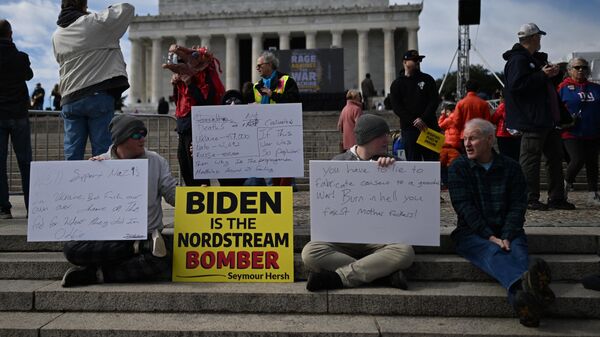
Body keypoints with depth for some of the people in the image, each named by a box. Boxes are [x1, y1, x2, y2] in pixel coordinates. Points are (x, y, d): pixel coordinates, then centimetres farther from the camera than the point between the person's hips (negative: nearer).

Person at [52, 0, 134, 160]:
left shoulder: (56, 36, 13)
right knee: (102, 153, -3)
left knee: (72, 154, 6)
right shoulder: (94, 22, -4)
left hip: (70, 100, 5)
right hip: (98, 95, -5)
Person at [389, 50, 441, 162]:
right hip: (409, 128, -1)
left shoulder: (427, 79, 12)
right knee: (413, 159, 1)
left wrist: (423, 119, -12)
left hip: (429, 125, 1)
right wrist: (413, 121, -14)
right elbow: (396, 107, -2)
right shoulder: (397, 84, 7)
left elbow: (434, 101, 2)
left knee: (433, 158, 2)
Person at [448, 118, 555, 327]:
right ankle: (522, 288, -66)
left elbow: (518, 206, 2)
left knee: (518, 252, -31)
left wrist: (506, 237, -15)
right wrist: (490, 236, -17)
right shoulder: (458, 168, 6)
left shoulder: (511, 167, 11)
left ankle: (521, 297, -64)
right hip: (472, 233, -2)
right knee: (493, 252, -34)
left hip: (506, 231, 2)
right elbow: (464, 207, -5)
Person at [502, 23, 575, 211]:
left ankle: (557, 198, 20)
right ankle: (530, 199, 2)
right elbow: (516, 85, -24)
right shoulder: (518, 60, -11)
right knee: (531, 158, -6)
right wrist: (543, 75, -19)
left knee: (555, 156, 13)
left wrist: (550, 73, 13)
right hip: (532, 120, -11)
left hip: (546, 118, 11)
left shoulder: (535, 59, 22)